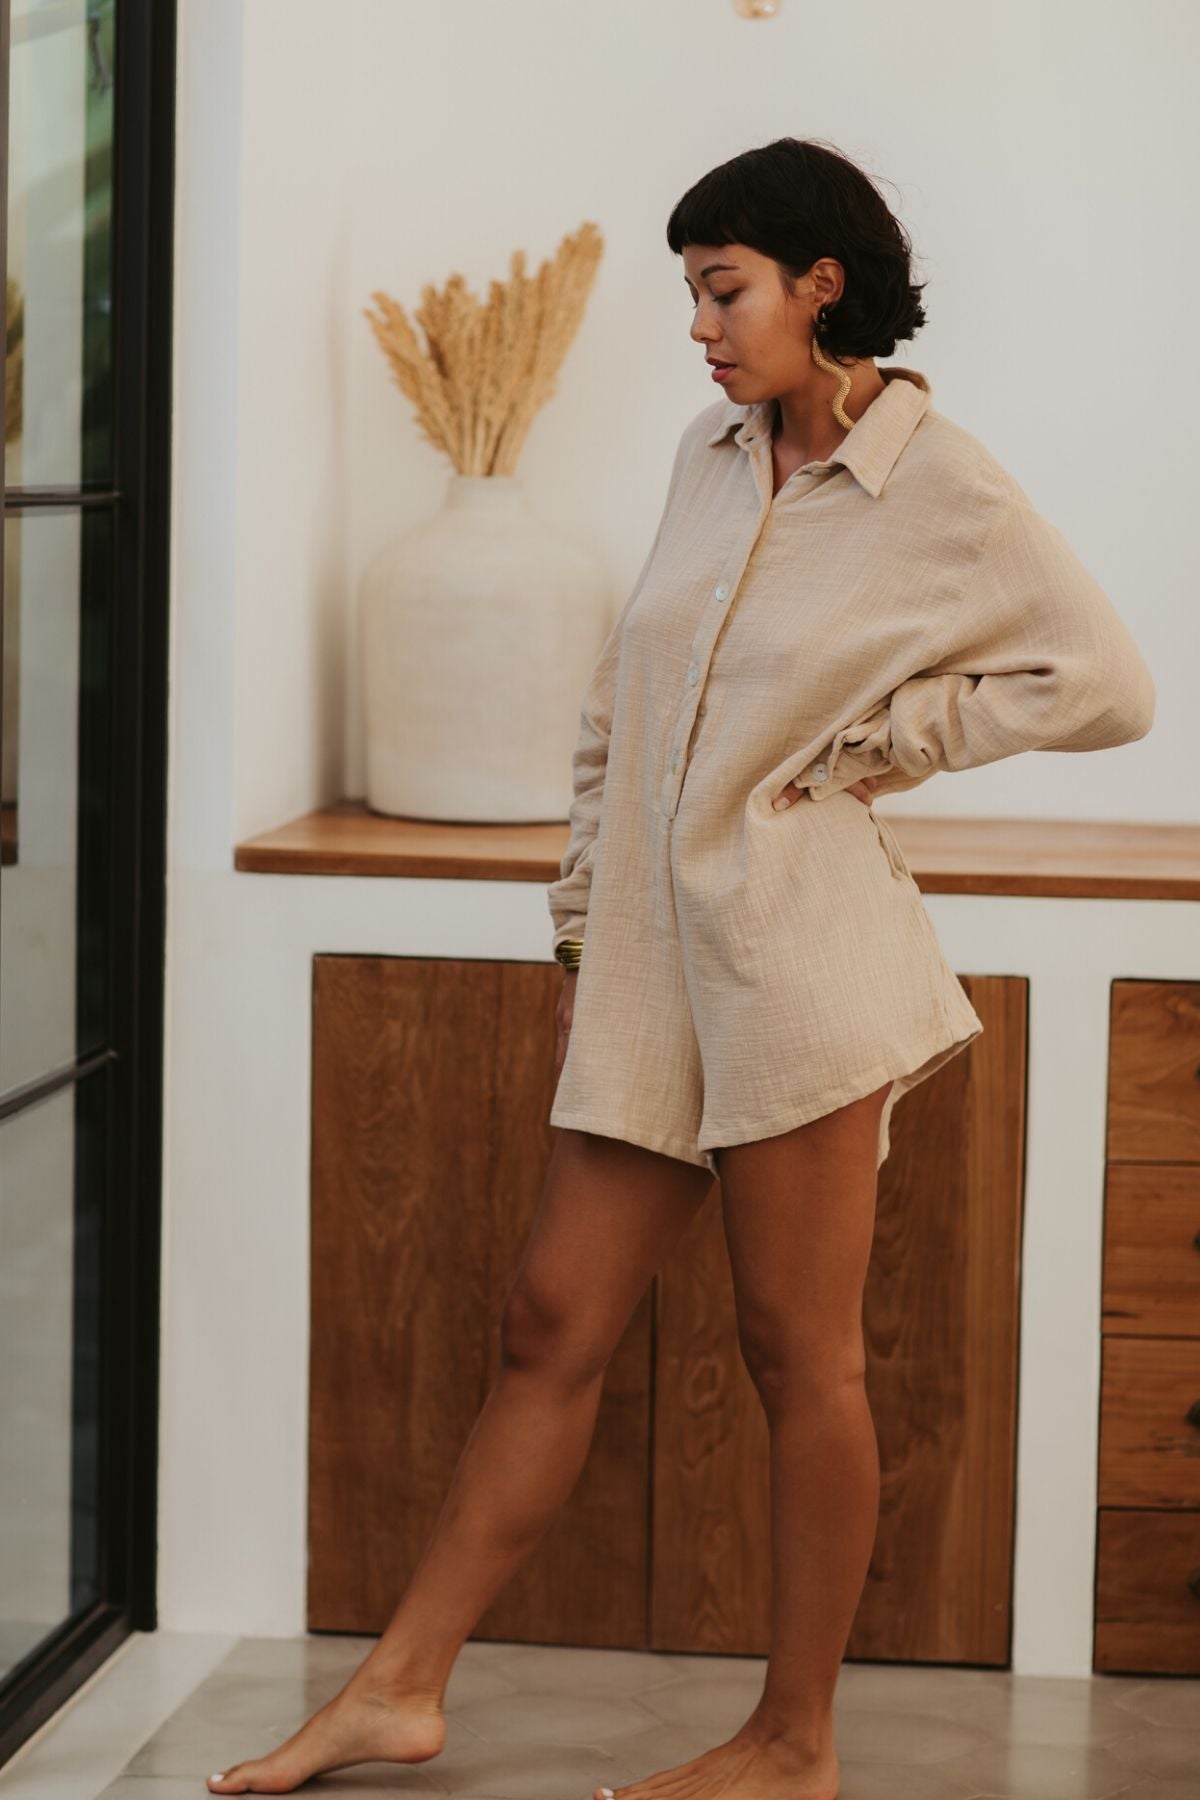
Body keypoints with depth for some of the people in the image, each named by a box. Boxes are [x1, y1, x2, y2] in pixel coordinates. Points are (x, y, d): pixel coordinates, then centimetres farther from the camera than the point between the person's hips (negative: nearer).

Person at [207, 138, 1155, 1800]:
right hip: (654, 955, 6)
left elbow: (1109, 684, -7)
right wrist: (584, 918, 16)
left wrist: (886, 737, -7)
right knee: (552, 1323, 9)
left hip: (797, 949, -6)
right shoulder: (711, 456, 13)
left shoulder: (943, 491, -6)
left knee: (799, 1349, 1)